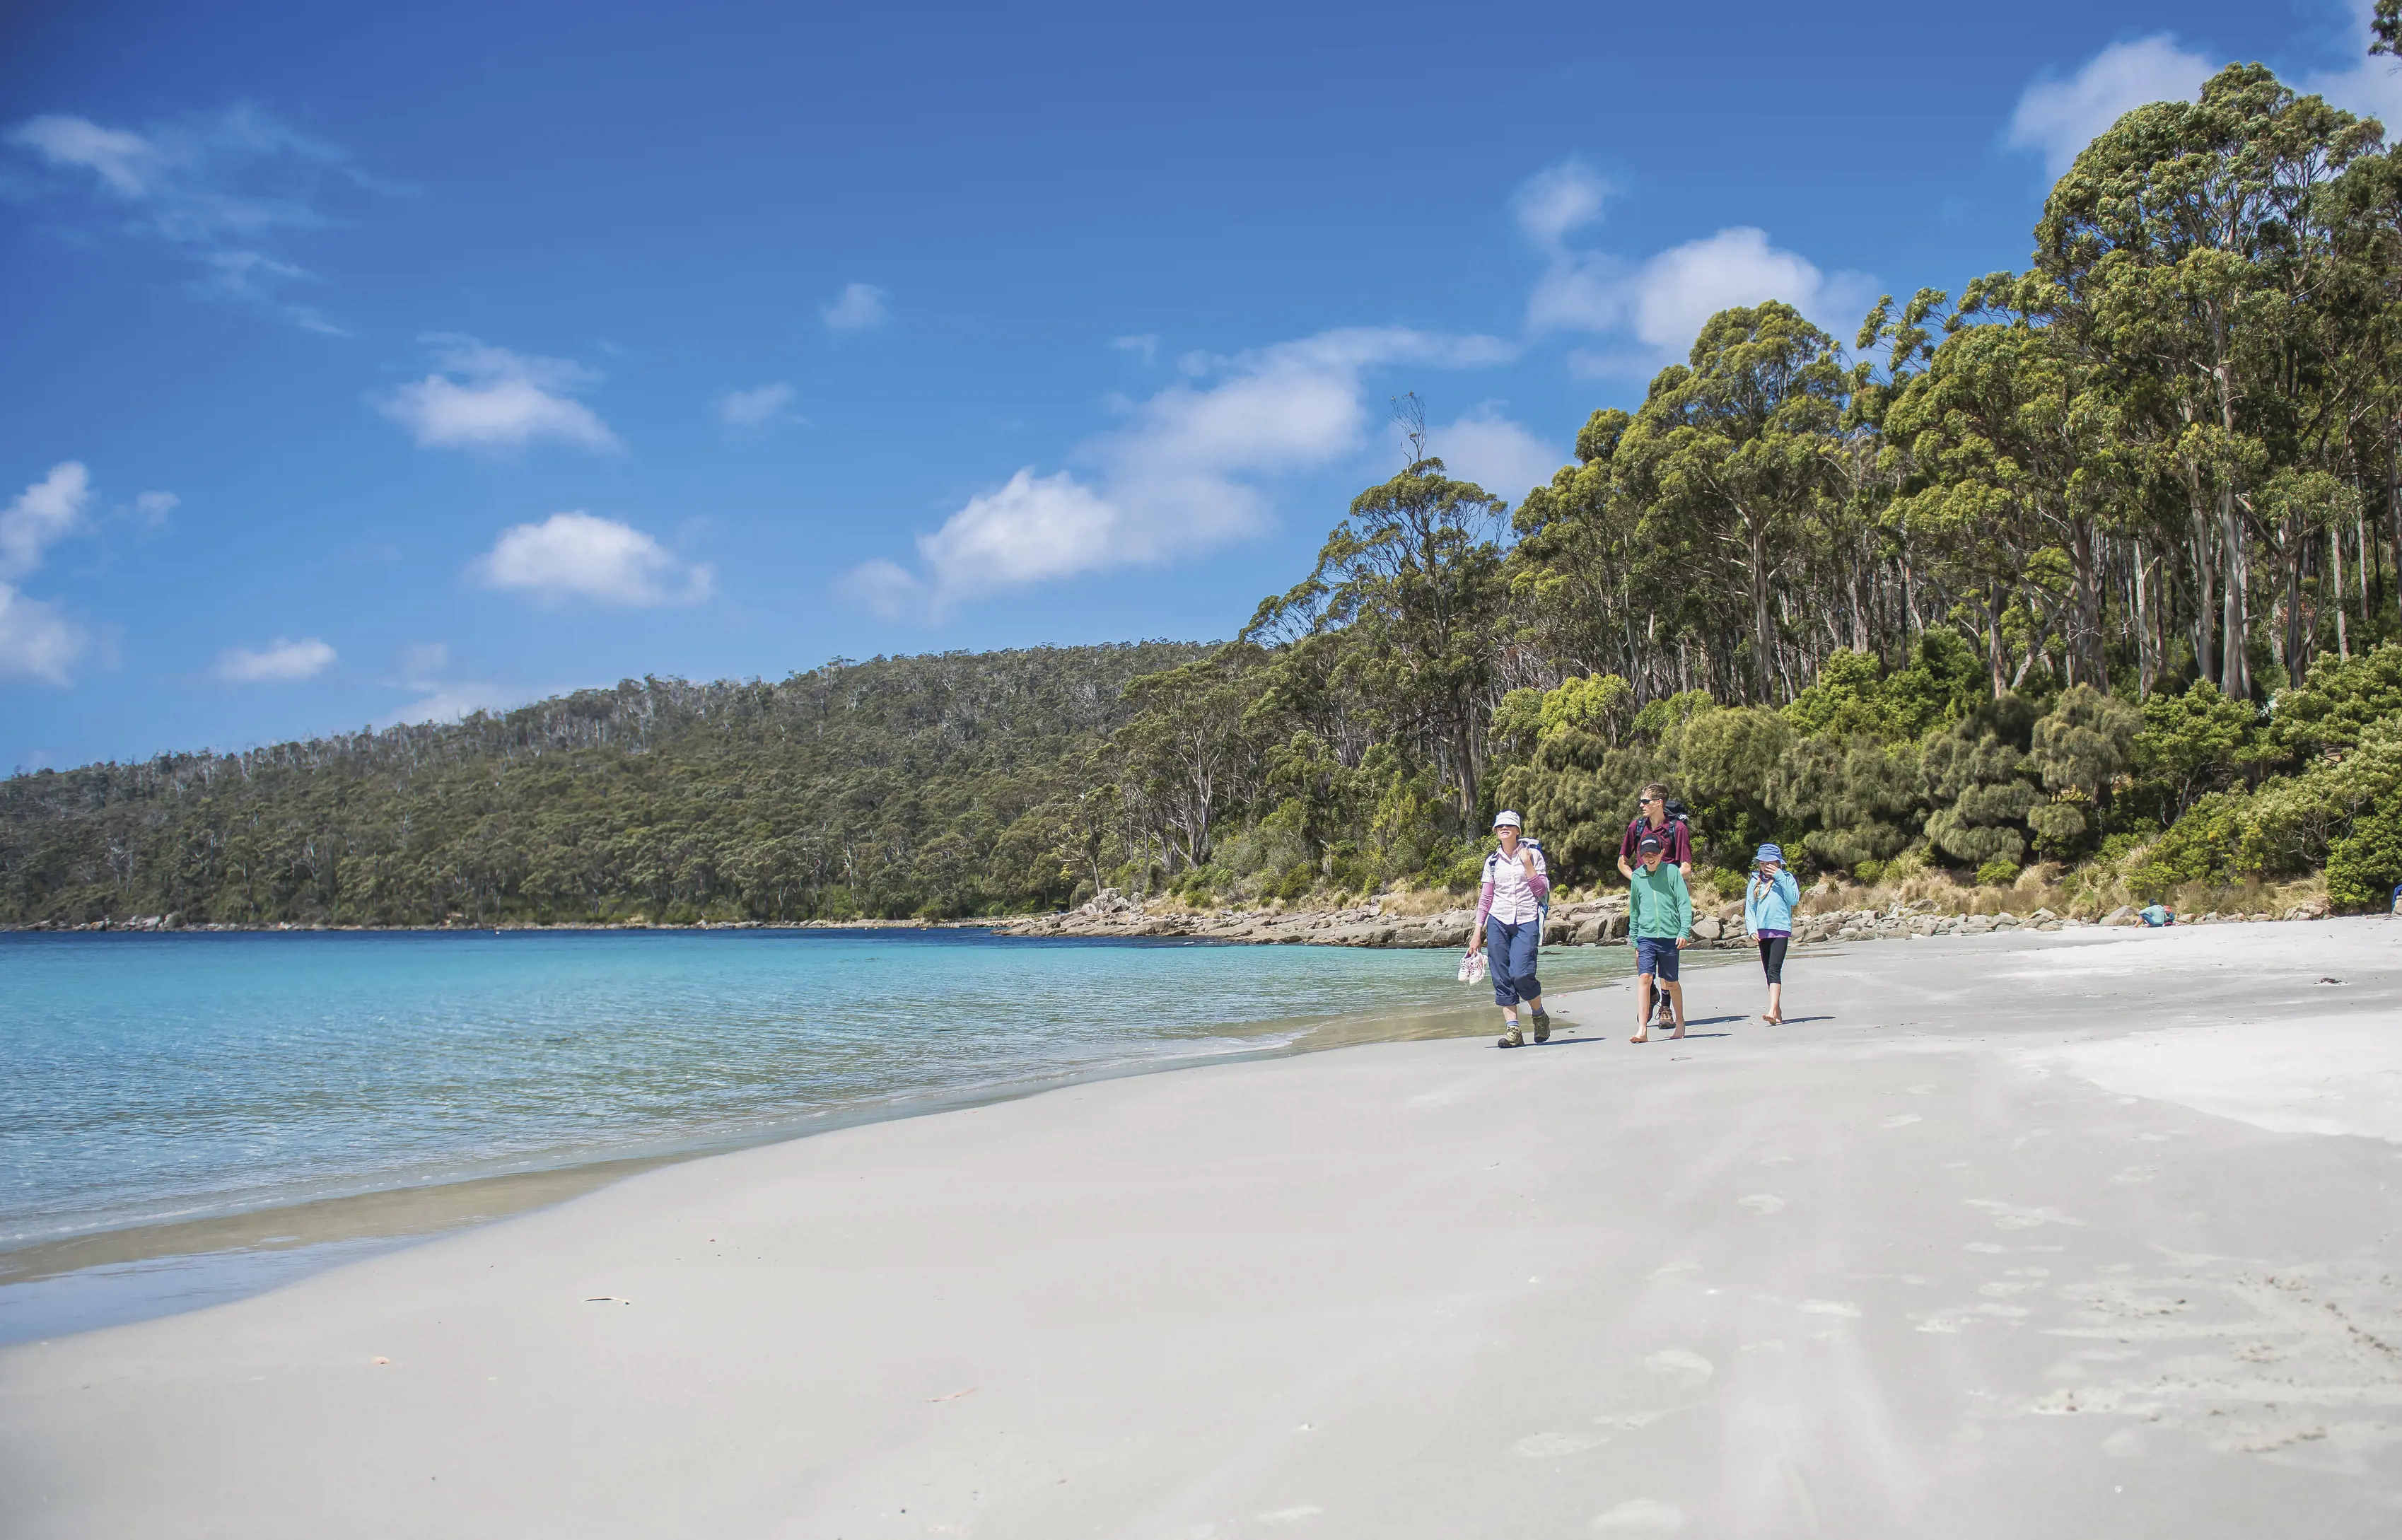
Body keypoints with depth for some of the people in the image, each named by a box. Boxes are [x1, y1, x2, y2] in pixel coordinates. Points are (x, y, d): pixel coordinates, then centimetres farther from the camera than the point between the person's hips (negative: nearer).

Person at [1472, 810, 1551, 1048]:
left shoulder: (1532, 854, 5)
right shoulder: (1492, 861, 13)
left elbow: (1542, 890, -1)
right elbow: (1485, 899, 14)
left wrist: (1528, 865, -9)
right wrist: (1478, 932, 9)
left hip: (1527, 922, -3)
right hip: (1498, 923, 3)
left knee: (1521, 975, -17)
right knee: (1502, 978, -5)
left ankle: (1539, 1015, 10)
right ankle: (1512, 1030, -3)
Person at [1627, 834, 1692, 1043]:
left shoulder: (1671, 871, 0)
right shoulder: (1637, 877, 8)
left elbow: (1685, 903, 0)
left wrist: (1684, 931, -10)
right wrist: (1634, 940, 16)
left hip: (1670, 936, -1)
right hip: (1646, 937, 1)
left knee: (1671, 982, 10)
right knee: (1644, 978, -12)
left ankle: (1680, 1021, 32)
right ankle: (1642, 1030, -15)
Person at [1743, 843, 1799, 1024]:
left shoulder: (1786, 878, 5)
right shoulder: (1754, 882, 12)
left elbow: (1794, 899, -9)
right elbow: (1749, 908, 10)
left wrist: (1779, 877, -11)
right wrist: (1752, 929, -4)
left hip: (1781, 929, -4)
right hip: (1762, 931, 5)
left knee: (1774, 969, -17)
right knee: (1768, 972, 9)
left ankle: (1772, 1010, -27)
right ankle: (1778, 1010, 18)